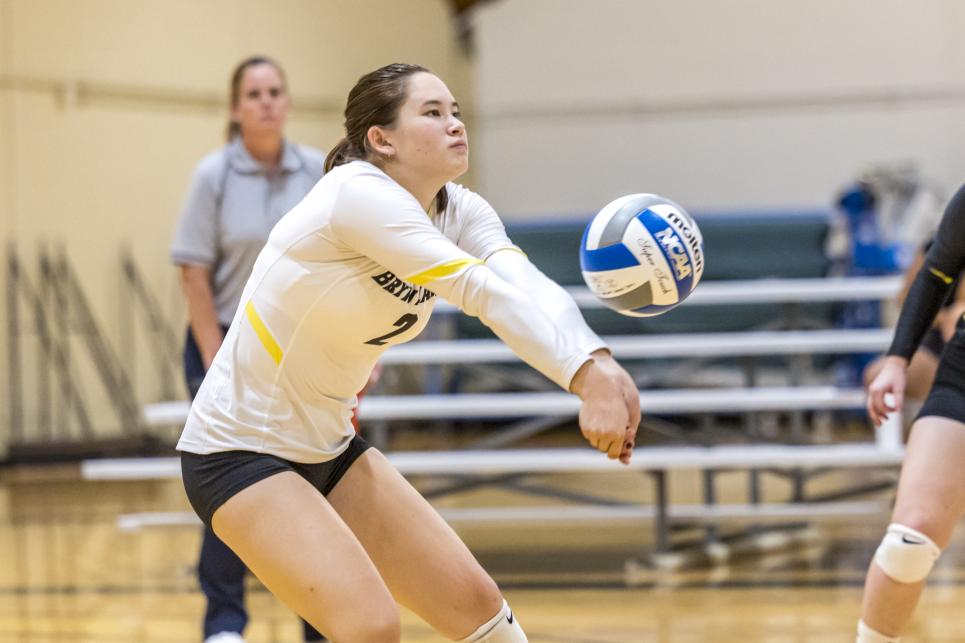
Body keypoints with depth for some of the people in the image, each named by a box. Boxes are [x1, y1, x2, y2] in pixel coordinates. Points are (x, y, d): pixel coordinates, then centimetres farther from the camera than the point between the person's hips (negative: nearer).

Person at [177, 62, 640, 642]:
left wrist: (598, 363, -42)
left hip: (330, 448, 8)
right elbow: (481, 289, -36)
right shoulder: (357, 193, -24)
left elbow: (526, 286, -22)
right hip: (238, 453, -8)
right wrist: (586, 378, -46)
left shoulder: (460, 212, -1)